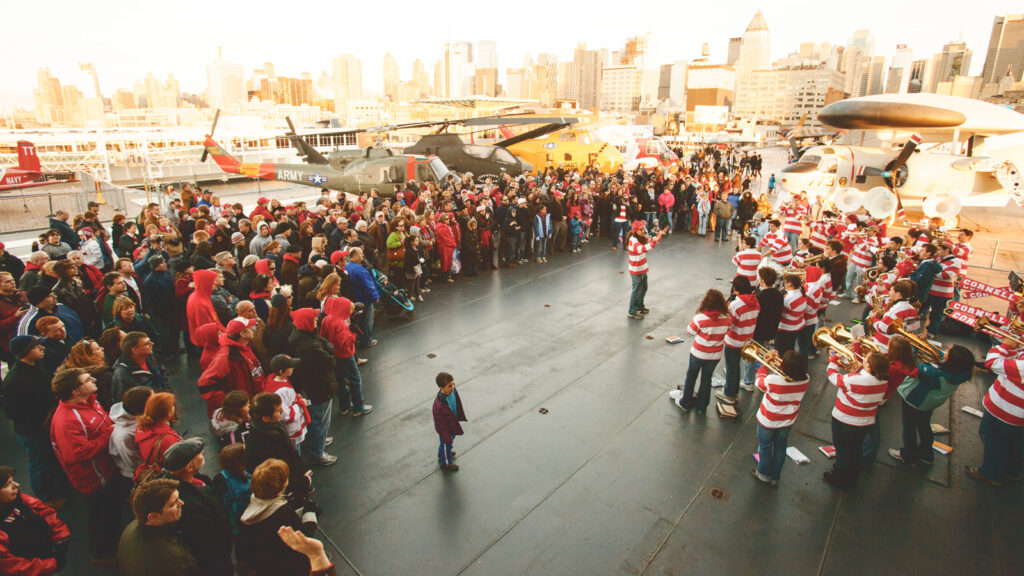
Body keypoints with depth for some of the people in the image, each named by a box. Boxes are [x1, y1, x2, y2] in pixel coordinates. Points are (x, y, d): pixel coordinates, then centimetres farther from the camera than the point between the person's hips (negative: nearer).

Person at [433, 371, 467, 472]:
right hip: (445, 429, -7)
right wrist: (447, 438, -18)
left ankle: (442, 454, 65)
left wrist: (459, 417, 15)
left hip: (453, 424, 7)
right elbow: (440, 424, -29)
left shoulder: (452, 391, -22)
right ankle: (445, 463, 52)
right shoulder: (439, 405, -43)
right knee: (446, 444, 22)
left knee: (451, 439, 34)